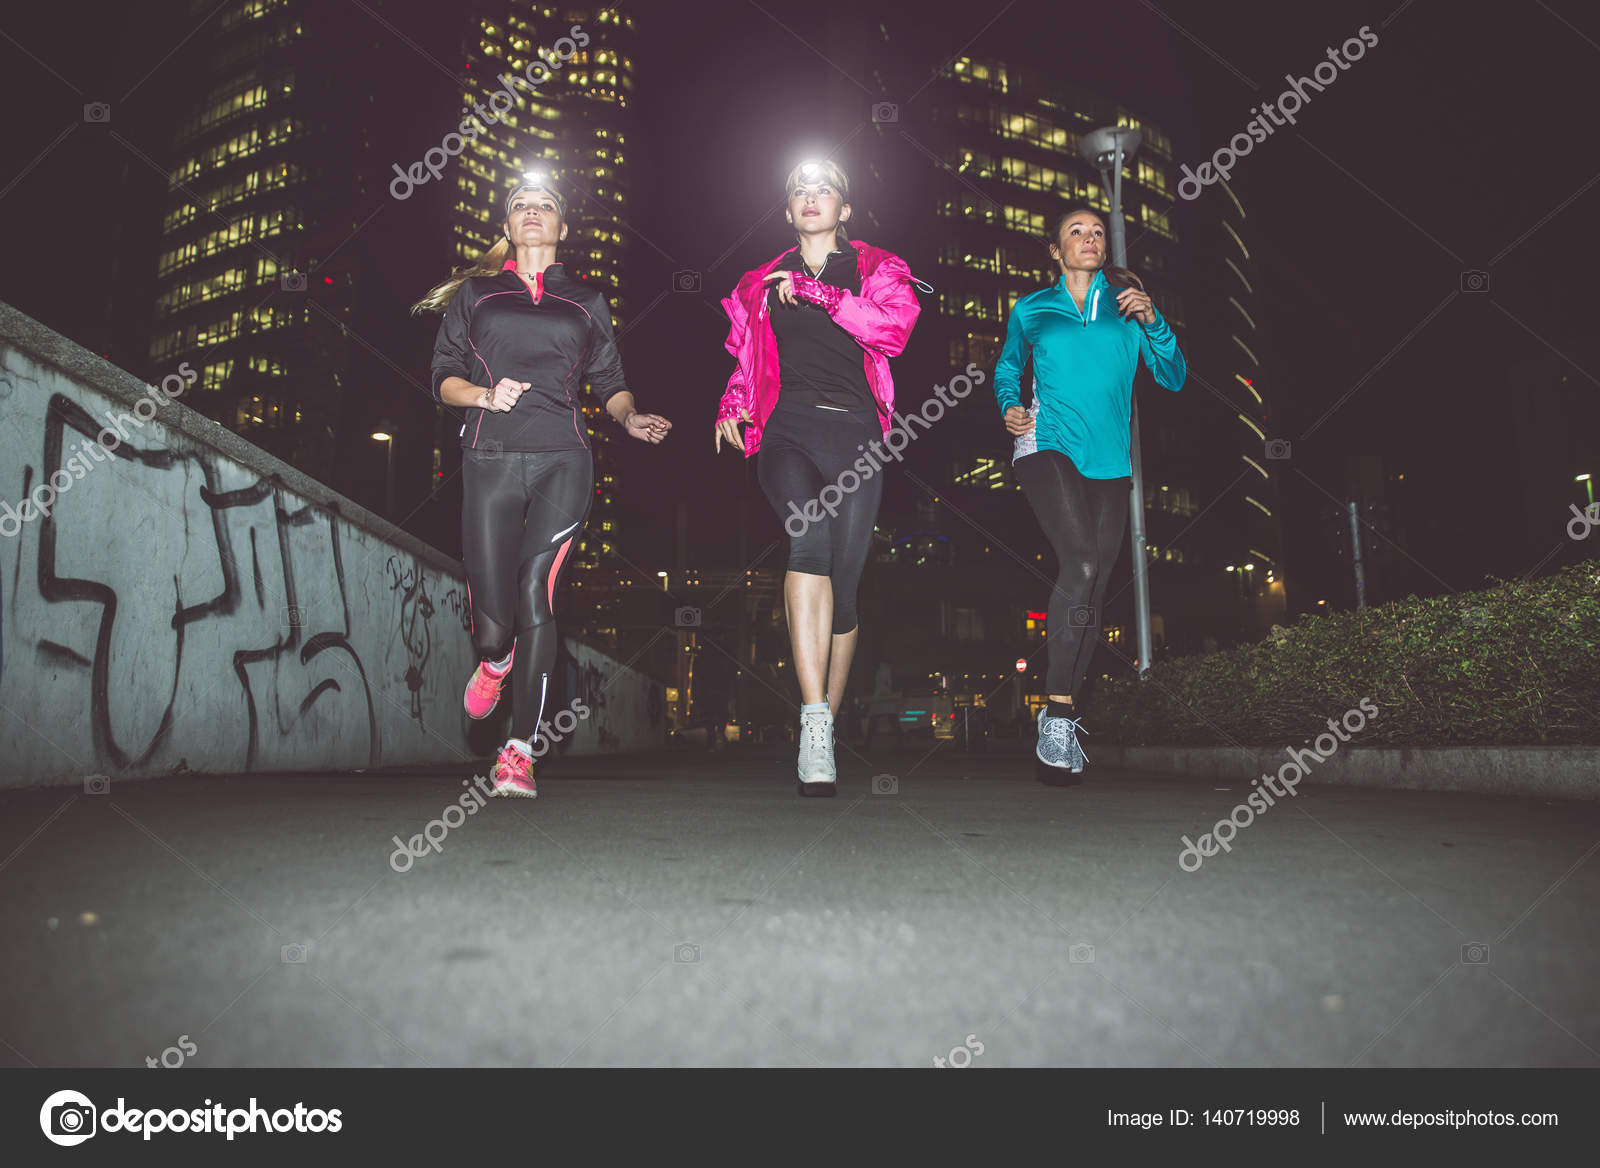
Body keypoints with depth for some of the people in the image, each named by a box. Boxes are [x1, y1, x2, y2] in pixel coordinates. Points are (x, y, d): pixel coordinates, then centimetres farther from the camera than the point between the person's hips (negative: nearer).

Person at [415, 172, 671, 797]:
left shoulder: (586, 301, 20)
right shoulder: (475, 293, 19)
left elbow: (609, 382, 19)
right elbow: (444, 377, 14)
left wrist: (630, 418, -3)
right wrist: (484, 395, -7)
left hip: (563, 461, 0)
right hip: (491, 460, 1)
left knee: (535, 592, -14)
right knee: (493, 618, -6)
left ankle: (520, 750, -7)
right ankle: (495, 659, 33)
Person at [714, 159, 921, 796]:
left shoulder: (877, 268, 18)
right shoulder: (761, 283, 25)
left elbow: (893, 327, -2)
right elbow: (746, 360, 30)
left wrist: (815, 291, -1)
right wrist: (731, 406, 11)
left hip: (854, 433, 0)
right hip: (786, 429, 0)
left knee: (844, 582, -4)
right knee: (811, 535, -31)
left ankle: (823, 732, 11)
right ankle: (815, 724, -37)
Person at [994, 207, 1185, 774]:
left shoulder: (1127, 306, 14)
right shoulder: (1031, 311, 12)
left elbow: (1174, 378, 11)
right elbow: (1006, 369, 26)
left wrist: (1152, 321, -4)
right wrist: (1010, 407, 5)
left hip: (1109, 463, 4)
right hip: (1048, 449, -3)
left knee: (1091, 591, 2)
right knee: (1081, 562, -27)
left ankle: (1065, 717, 13)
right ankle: (1058, 710, -22)